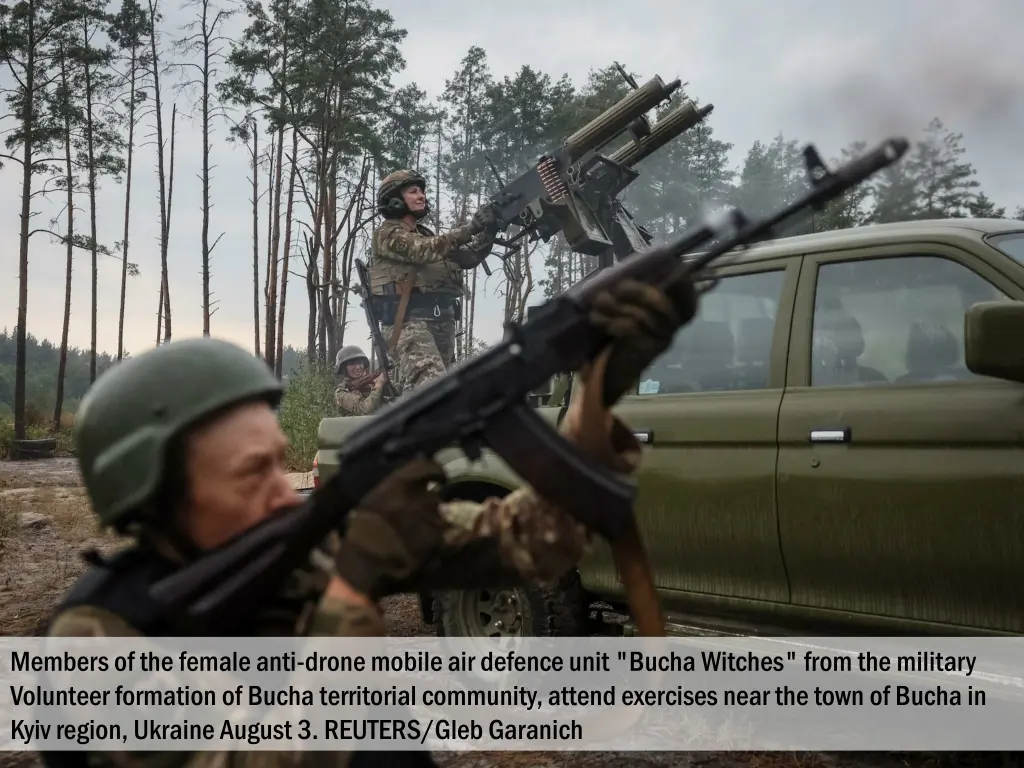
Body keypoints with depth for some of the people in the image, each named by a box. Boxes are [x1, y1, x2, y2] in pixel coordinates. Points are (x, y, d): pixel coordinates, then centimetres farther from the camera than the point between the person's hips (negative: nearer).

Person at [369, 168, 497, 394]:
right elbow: (424, 251, -17)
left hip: (441, 320, 9)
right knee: (430, 386, -27)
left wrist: (488, 230, -1)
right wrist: (471, 227, -20)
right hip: (409, 321, -8)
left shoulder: (427, 235, 25)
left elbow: (468, 257, 17)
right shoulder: (387, 234, 0)